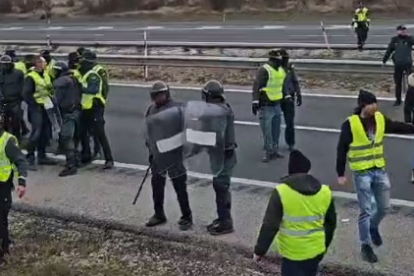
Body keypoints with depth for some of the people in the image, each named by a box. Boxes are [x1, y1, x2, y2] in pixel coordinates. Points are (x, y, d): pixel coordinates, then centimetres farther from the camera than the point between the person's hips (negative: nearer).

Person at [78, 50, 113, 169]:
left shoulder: (93, 76, -17)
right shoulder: (84, 74, 13)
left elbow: (94, 90, -35)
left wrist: (80, 88, -44)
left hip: (95, 109, -10)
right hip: (85, 109, 10)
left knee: (100, 134, -8)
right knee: (83, 133, 17)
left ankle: (109, 160, -4)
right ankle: (86, 156, 31)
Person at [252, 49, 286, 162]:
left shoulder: (282, 70, 8)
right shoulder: (264, 70, -18)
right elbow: (257, 86, -22)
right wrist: (255, 101, -27)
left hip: (277, 105, 8)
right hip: (265, 106, -8)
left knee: (276, 131, 16)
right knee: (267, 131, -2)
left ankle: (274, 150, 29)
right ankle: (268, 153, 9)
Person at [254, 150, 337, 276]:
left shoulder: (281, 192, -15)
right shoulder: (324, 192, 0)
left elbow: (269, 226, -15)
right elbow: (330, 223, 11)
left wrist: (259, 250, -5)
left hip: (293, 253, -5)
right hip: (316, 251, 5)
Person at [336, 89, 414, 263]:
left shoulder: (380, 118, -1)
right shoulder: (350, 124, -15)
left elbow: (397, 127, 14)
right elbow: (342, 150, -10)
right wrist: (340, 174, -8)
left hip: (380, 170, 5)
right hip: (361, 173, -5)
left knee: (384, 207, 14)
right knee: (366, 211, 0)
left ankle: (373, 227, 44)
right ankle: (366, 246, 15)